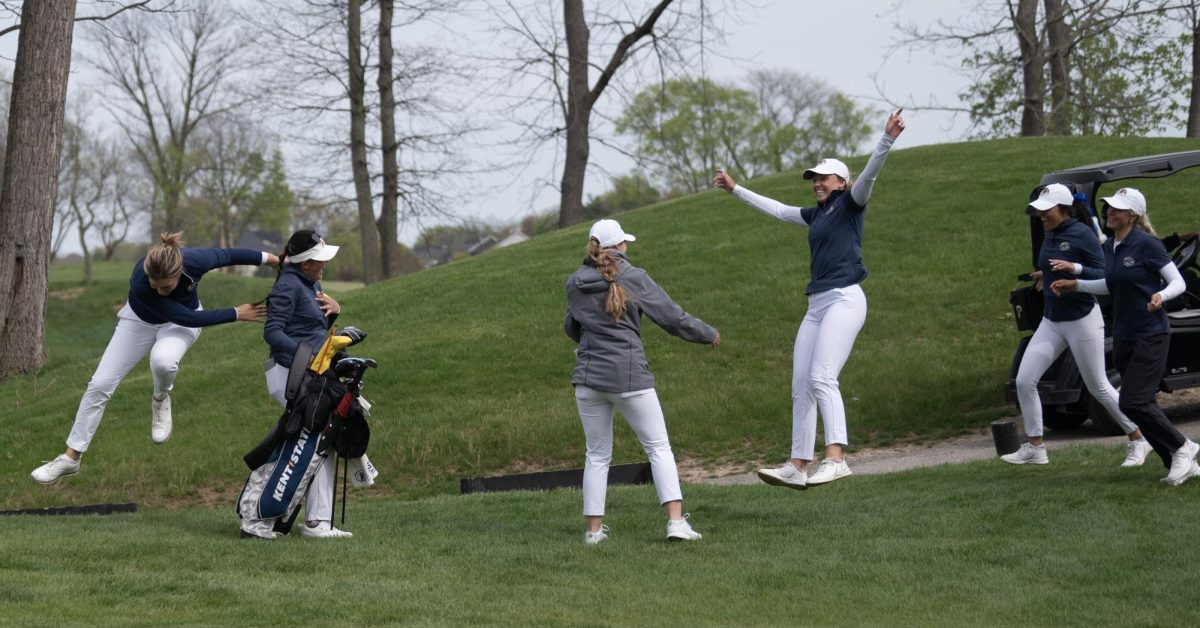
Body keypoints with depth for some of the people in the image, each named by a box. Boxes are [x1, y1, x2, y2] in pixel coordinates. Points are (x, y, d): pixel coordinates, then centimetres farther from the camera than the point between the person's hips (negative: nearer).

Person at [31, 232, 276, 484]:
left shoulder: (196, 261, -37)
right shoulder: (140, 284, -40)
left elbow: (228, 255, -15)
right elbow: (187, 317, -33)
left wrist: (270, 258, -2)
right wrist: (236, 314, -28)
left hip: (180, 322, 0)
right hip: (140, 320, 0)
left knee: (162, 359, -35)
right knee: (99, 385, -5)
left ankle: (161, 401, 0)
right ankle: (71, 458, 10)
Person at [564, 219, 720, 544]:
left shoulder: (575, 283, 6)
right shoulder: (633, 278, -5)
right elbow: (671, 316, -2)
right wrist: (708, 334, 14)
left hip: (588, 377, 3)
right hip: (629, 376, -3)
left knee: (597, 455, 13)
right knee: (658, 447, 4)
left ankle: (594, 528, 11)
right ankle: (676, 520, -7)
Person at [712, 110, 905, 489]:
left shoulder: (850, 205, 1)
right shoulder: (816, 214, 22)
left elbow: (868, 175, -16)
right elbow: (776, 209, 34)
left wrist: (887, 140, -33)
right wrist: (735, 190, 41)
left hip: (844, 300, -9)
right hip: (816, 305, 9)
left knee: (821, 378, -22)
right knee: (800, 386, 5)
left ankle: (836, 459, -30)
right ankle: (798, 467, 7)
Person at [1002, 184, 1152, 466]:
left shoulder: (1082, 234, -16)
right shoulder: (1050, 234, 7)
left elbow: (1104, 277, -18)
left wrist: (1074, 268, -31)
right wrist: (1046, 276, 8)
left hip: (1082, 321, -8)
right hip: (1051, 321, 8)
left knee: (1098, 387, 1)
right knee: (1024, 381, -2)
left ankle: (1137, 442, 18)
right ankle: (1035, 448, 8)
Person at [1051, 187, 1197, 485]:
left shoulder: (1147, 245, -14)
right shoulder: (1109, 247, 9)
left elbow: (1178, 282, -11)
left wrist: (1160, 296, -31)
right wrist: (1075, 284, 18)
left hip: (1150, 335, -8)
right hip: (1123, 337, 8)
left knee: (1133, 403, -14)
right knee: (1141, 405, 7)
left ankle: (1181, 447, 6)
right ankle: (1184, 465, 16)